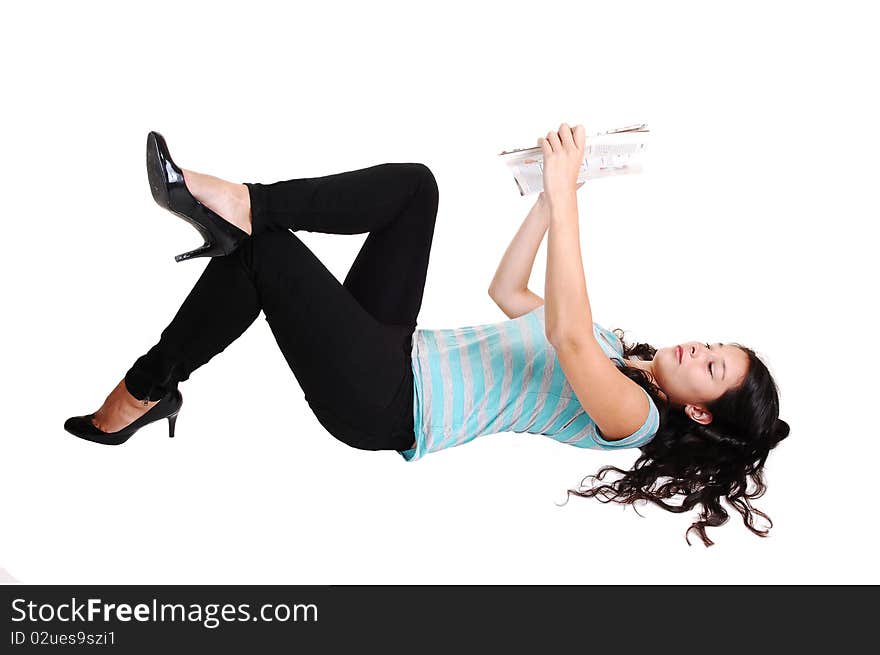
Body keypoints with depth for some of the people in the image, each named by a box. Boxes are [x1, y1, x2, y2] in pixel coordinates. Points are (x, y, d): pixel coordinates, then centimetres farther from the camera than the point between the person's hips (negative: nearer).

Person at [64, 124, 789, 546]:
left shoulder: (633, 415, -10)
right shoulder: (615, 347, 17)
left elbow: (565, 335, -30)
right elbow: (508, 291, 21)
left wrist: (565, 194, -31)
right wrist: (551, 196, 10)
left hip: (382, 407, -9)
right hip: (403, 351, 9)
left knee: (266, 251, -23)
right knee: (415, 183, -10)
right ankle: (239, 204, -17)